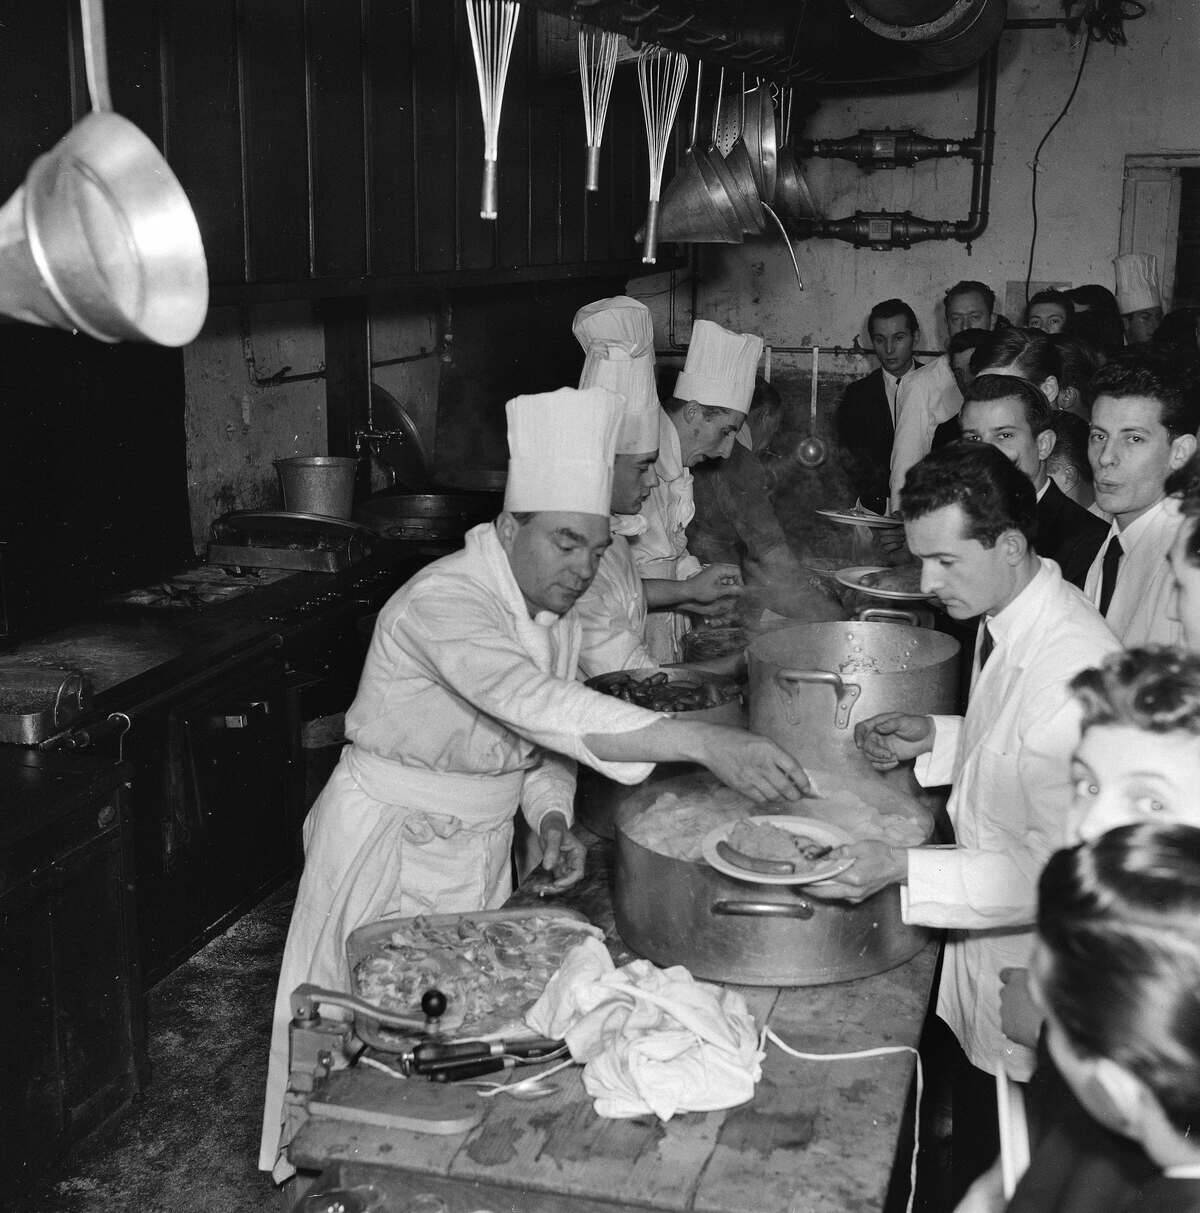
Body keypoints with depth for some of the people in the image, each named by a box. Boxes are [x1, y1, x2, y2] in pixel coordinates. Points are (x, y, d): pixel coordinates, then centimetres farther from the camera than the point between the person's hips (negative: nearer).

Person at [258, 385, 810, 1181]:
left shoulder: (556, 610, -1)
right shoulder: (445, 601, -29)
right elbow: (537, 703, -45)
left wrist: (552, 817, -11)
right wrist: (702, 743, -52)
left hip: (481, 843, 7)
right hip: (391, 839, -7)